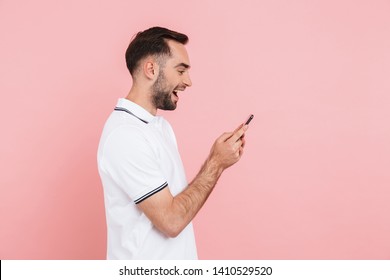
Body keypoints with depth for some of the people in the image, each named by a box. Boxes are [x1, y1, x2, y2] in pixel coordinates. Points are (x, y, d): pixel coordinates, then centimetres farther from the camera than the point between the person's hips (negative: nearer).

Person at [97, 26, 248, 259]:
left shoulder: (161, 125, 7)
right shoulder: (125, 135, -22)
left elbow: (178, 197, 7)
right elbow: (171, 220, -23)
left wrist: (216, 163, -5)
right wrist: (216, 164, -17)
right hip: (146, 271, -8)